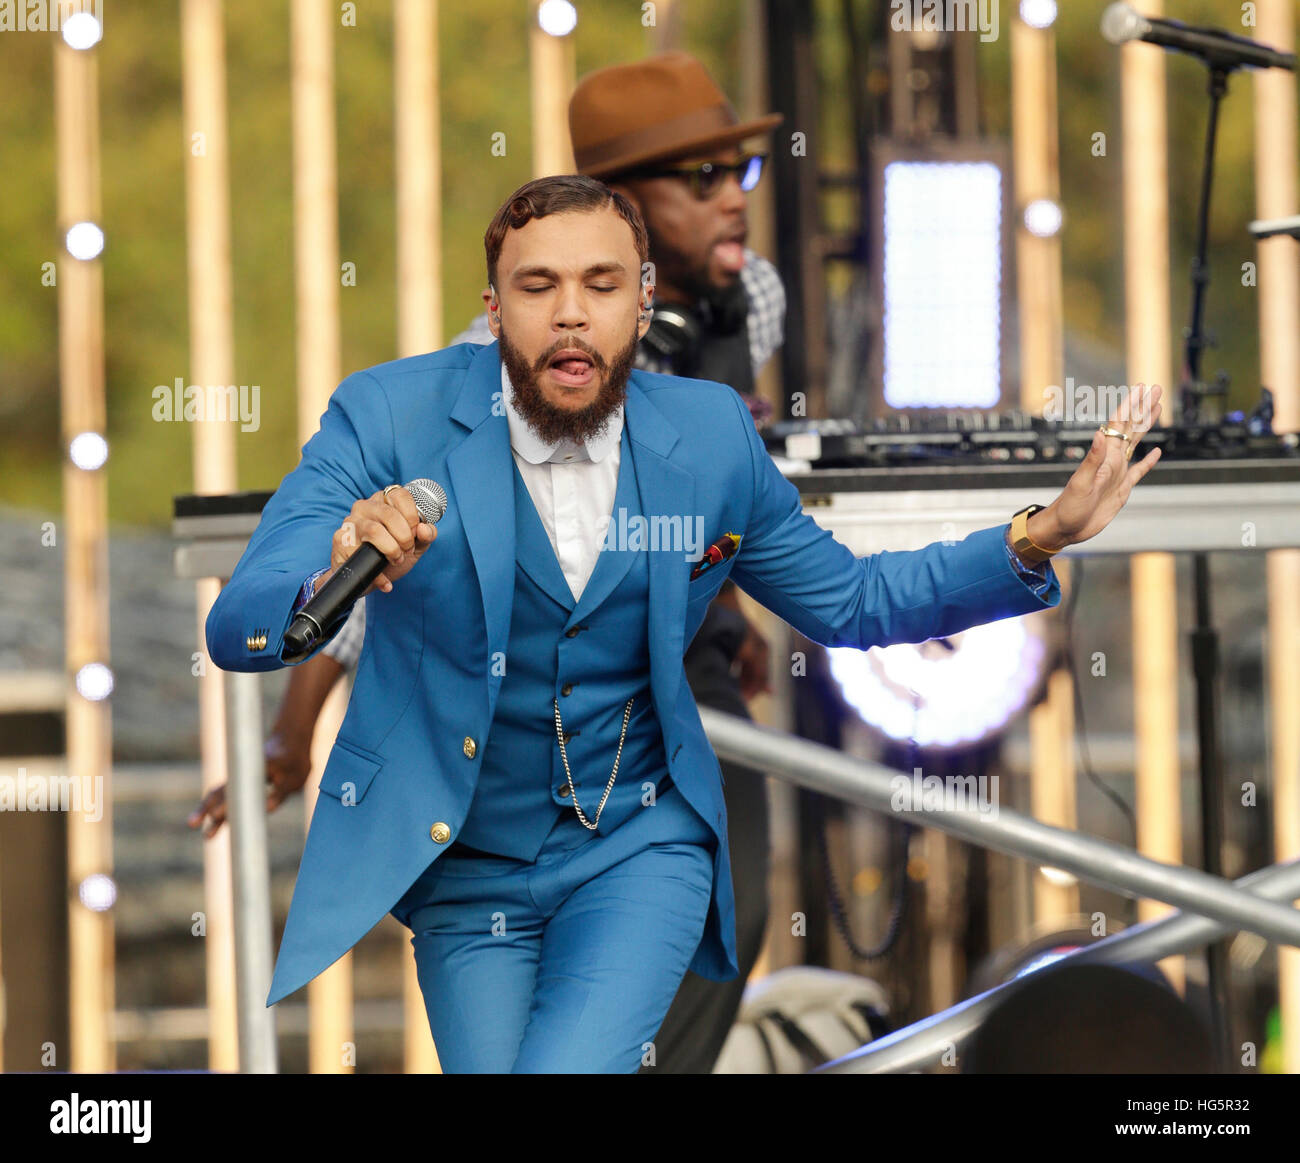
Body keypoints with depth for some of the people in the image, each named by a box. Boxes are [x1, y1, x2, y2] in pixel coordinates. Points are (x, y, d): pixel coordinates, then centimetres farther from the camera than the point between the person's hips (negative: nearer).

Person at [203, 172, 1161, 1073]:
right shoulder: (391, 419, -11)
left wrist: (1042, 536, -1)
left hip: (639, 851, 0)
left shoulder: (710, 438, -3)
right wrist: (337, 573, -41)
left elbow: (848, 601, 11)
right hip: (464, 865, 1)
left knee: (562, 1071, -23)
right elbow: (236, 631, -19)